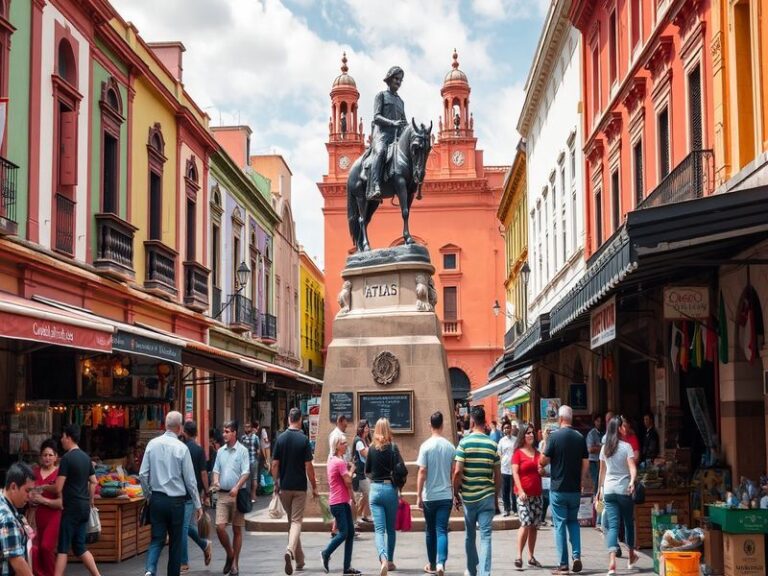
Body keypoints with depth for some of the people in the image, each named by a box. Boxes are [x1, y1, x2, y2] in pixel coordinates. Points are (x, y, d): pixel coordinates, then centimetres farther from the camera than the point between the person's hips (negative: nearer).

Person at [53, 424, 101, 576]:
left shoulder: (67, 458, -14)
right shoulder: (86, 457, 10)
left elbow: (58, 488, -17)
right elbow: (94, 482, 16)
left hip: (71, 507, -7)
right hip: (84, 507, 7)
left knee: (63, 547, -3)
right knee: (79, 547, 13)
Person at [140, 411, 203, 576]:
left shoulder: (152, 444, -2)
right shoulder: (181, 448, -10)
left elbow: (143, 474, -1)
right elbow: (190, 480, -6)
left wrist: (149, 495, 14)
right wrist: (198, 505, 3)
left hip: (157, 499, 3)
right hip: (176, 501, -3)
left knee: (157, 538, 6)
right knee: (176, 541, 11)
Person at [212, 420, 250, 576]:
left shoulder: (242, 451, -4)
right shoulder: (221, 451, 10)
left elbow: (246, 472, -11)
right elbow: (216, 470, 13)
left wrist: (237, 487, -24)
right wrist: (216, 481, -8)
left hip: (237, 494, -4)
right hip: (222, 494, 4)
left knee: (237, 530, 5)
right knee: (220, 527, -7)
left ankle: (235, 563, 14)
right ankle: (229, 554, 17)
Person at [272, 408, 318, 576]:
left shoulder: (280, 439, -1)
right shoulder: (304, 440, -9)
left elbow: (275, 464, 1)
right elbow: (308, 466, -10)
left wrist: (276, 483, 14)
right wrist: (314, 487, -1)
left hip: (284, 486, 3)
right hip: (300, 487, -3)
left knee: (291, 521, 16)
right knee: (296, 521, -2)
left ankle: (299, 560, 23)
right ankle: (290, 551, -27)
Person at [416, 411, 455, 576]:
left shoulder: (426, 446, -8)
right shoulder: (450, 446, 0)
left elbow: (422, 472, -10)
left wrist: (419, 496, -5)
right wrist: (455, 493, 18)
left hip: (429, 496, -1)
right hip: (446, 495, 1)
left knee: (430, 531, 14)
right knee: (442, 531, 0)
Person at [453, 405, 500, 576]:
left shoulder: (464, 442, -7)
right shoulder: (492, 444, 0)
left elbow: (457, 472, -11)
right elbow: (497, 475, 3)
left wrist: (456, 493, 2)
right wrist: (496, 495, 15)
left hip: (468, 496, -1)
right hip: (487, 496, 1)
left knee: (469, 536, 16)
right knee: (485, 536, -1)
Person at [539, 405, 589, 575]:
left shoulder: (555, 435, -11)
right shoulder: (580, 438, 1)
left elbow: (544, 460, -7)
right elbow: (586, 463, 4)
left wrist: (541, 465, 15)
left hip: (558, 489, -4)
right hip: (575, 489, 4)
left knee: (560, 524, 3)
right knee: (573, 521, 19)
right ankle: (577, 555, 3)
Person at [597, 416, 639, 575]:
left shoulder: (604, 448, 7)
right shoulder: (626, 446, -5)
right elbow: (632, 467, -19)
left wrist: (600, 488, 27)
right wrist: (632, 481, -25)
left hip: (609, 490, 3)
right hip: (624, 490, -3)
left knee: (612, 525, -2)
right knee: (628, 522, 16)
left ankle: (612, 561, -19)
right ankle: (631, 557, 33)